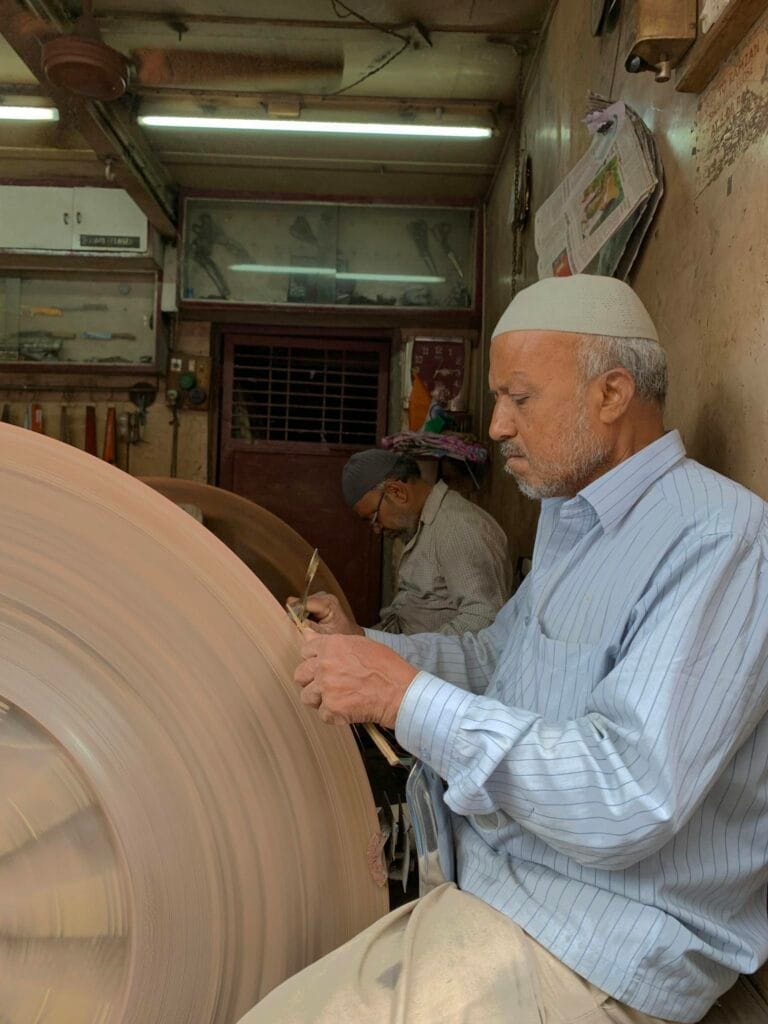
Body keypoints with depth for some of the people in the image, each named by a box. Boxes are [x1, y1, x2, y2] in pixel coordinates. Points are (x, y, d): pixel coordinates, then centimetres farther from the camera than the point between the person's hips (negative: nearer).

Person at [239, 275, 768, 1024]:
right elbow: (495, 660, 22)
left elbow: (628, 803, -29)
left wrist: (408, 697, -26)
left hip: (591, 953, -8)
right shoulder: (568, 518, 11)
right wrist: (362, 649, 6)